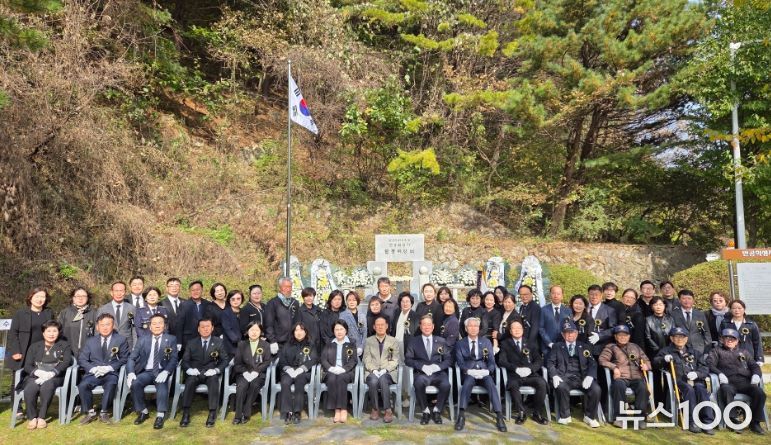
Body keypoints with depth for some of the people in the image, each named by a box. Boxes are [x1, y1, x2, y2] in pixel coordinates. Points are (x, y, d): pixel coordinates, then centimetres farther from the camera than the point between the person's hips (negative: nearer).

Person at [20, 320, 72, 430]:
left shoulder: (64, 346, 16)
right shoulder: (34, 346, 22)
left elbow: (66, 361, 0)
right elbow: (27, 366, 9)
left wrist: (52, 373, -18)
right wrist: (38, 372, -14)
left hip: (55, 377, -2)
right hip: (35, 376, 2)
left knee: (47, 386, -35)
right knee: (30, 389, -31)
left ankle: (42, 417, -26)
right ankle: (32, 417, -20)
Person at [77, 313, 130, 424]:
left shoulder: (121, 340, 10)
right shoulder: (90, 341, 18)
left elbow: (124, 358, 2)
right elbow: (81, 359, 10)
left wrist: (109, 368, -12)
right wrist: (93, 368, -9)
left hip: (111, 373, -3)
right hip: (93, 373, 3)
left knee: (110, 385, -35)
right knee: (82, 385, -28)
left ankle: (104, 413, -15)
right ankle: (90, 412, -8)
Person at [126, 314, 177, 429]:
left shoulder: (171, 339, 7)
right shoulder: (142, 340, 12)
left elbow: (174, 359, -2)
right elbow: (132, 358, 6)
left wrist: (165, 372, -21)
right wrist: (131, 373, -13)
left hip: (161, 372, -2)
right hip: (146, 372, 2)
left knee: (162, 383, -33)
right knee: (135, 383, -26)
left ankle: (160, 415, -31)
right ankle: (143, 412, -6)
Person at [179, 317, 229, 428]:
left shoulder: (218, 342, 8)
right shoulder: (191, 343, 12)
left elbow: (225, 360, 4)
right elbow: (184, 361, 7)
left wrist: (216, 370, -15)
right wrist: (189, 369, -16)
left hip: (210, 374, -1)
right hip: (194, 373, 1)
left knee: (214, 380, -34)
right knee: (190, 380, -32)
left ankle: (212, 414, -33)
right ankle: (185, 414, -28)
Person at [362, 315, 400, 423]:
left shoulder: (393, 341, 13)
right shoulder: (369, 341, 15)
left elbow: (395, 360, 4)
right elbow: (366, 359, 7)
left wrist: (385, 370, -13)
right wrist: (373, 370, -12)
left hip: (388, 372, -1)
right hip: (372, 372, 1)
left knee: (383, 379, -35)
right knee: (373, 381, -33)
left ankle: (388, 410, -25)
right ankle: (375, 409, -14)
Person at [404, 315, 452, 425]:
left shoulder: (441, 341, 16)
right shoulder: (413, 341, 12)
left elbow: (448, 359, 10)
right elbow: (408, 359, 3)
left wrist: (438, 366, -10)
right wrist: (422, 366, -13)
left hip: (438, 373, 1)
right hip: (421, 373, -1)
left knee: (446, 384, -31)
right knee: (419, 382, -35)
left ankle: (437, 410, -6)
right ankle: (426, 411, -12)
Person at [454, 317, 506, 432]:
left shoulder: (486, 342, 15)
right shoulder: (460, 344, 11)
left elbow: (491, 361, 8)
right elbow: (460, 363, 2)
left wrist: (487, 371, -15)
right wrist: (469, 371, -19)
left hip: (484, 373, 1)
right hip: (468, 373, -1)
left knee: (491, 384, -31)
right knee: (468, 381, -35)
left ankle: (499, 417, -33)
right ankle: (461, 416, -38)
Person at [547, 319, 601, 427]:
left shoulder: (585, 346, 21)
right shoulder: (557, 346, 18)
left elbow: (592, 364, 10)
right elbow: (550, 362, 8)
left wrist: (590, 376, -11)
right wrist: (554, 376, -12)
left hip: (582, 377, 2)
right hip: (565, 377, -1)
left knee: (596, 389, -26)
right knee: (561, 387, -34)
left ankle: (589, 416, -2)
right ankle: (564, 415, -10)